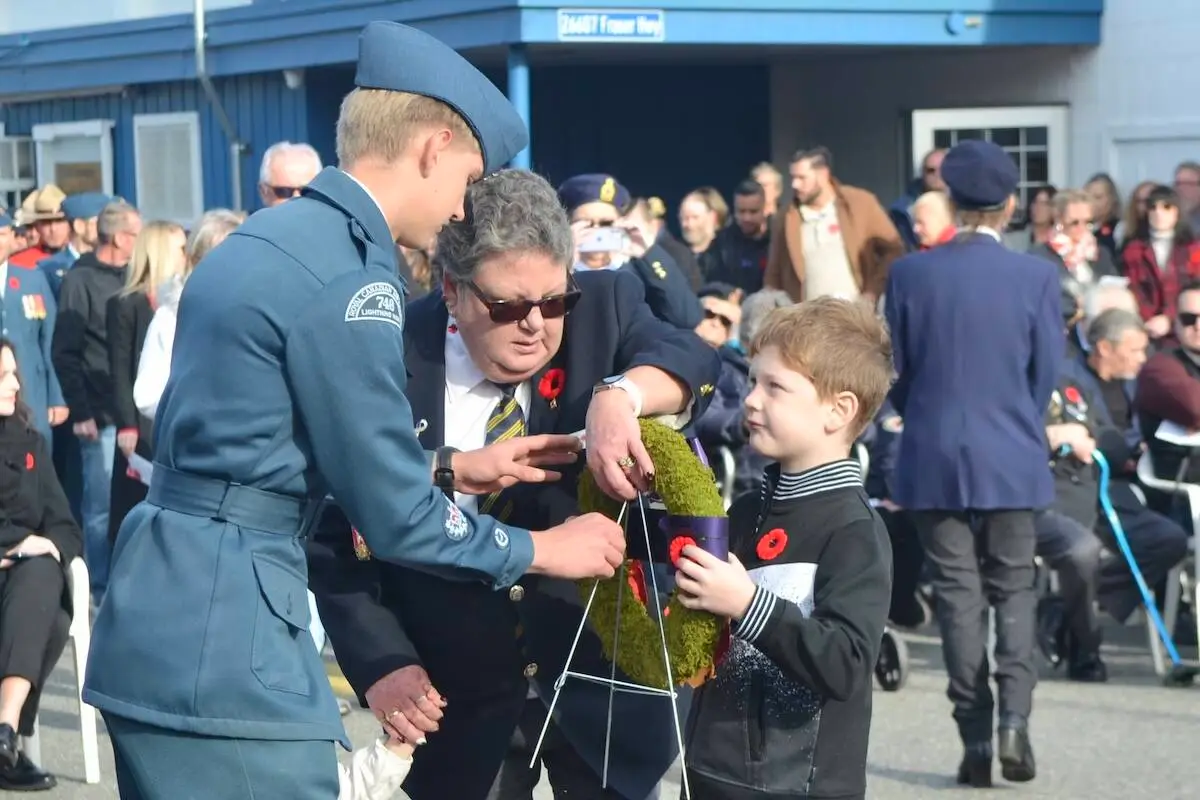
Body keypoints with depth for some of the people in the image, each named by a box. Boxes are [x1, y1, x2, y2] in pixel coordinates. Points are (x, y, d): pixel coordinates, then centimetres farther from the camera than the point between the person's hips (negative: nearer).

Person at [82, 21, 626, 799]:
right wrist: (545, 549, 3)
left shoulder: (269, 238, 14)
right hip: (220, 645, -10)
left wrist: (450, 469, 22)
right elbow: (396, 520, -11)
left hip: (164, 624, 10)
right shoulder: (349, 282, -15)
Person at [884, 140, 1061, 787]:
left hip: (934, 459, 0)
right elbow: (1046, 374, 0)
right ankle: (1014, 719, -4)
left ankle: (976, 740, 6)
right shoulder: (1036, 277, -7)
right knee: (1013, 588, 11)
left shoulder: (909, 274, -5)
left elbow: (896, 372, 1)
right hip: (1011, 460, 0)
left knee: (958, 593, 6)